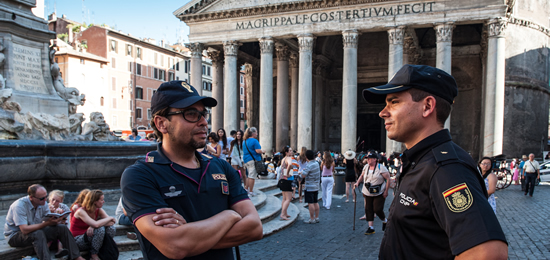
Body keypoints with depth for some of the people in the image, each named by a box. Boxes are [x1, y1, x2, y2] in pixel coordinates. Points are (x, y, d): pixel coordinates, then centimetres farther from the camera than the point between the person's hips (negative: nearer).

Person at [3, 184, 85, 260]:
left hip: (37, 232, 6)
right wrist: (46, 223, -38)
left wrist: (57, 221, -27)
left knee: (62, 228, -13)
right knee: (38, 233, -37)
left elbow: (48, 221, -4)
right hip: (15, 235, -6)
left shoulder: (43, 203, -5)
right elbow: (25, 230, -33)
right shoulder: (19, 206, -26)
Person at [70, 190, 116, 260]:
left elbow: (111, 223, -14)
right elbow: (96, 224, -35)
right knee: (100, 229, -32)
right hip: (77, 240, -6)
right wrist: (110, 218, -20)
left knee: (112, 229, -19)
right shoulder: (81, 211, -19)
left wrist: (93, 226, -28)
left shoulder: (99, 210, 0)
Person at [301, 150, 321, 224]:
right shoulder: (317, 163, 7)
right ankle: (316, 218, 20)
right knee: (315, 202, 14)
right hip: (316, 186, 8)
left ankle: (312, 219, 2)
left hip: (309, 187, -8)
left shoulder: (308, 165, -20)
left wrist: (303, 170, -2)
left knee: (310, 203, -2)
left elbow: (303, 175, -21)